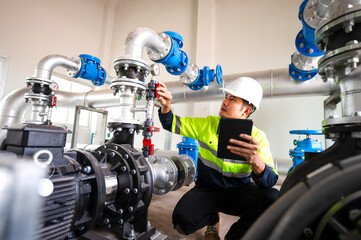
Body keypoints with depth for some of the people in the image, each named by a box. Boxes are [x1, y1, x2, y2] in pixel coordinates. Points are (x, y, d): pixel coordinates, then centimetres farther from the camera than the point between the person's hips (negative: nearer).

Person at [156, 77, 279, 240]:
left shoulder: (257, 137, -11)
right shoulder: (208, 124, -7)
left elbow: (270, 181, -21)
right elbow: (172, 124, 0)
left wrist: (255, 161, -44)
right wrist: (166, 105, -21)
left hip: (238, 192, 0)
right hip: (206, 190, 1)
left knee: (273, 198, -28)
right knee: (182, 220, -26)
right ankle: (212, 220, 13)